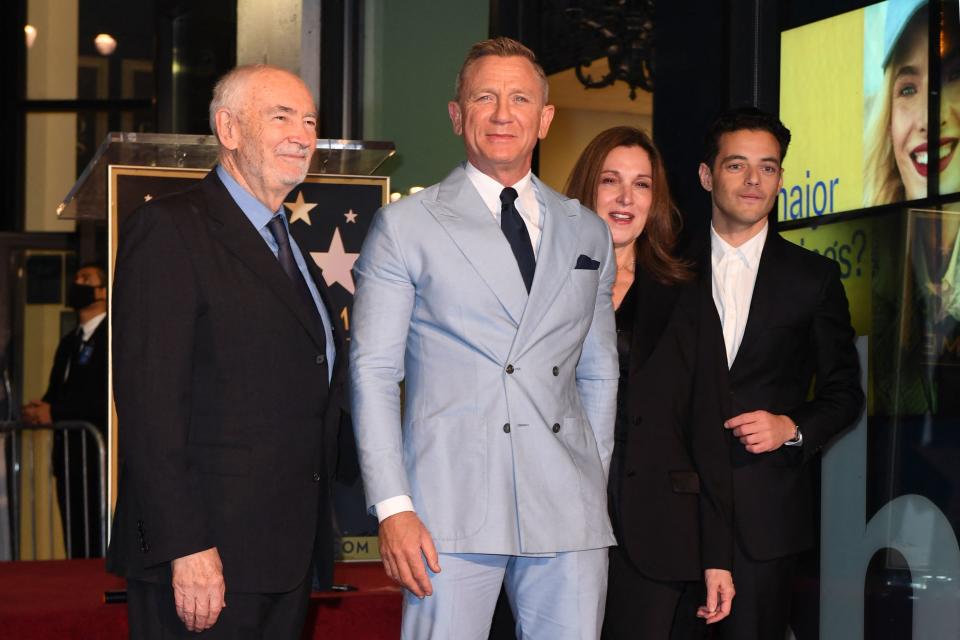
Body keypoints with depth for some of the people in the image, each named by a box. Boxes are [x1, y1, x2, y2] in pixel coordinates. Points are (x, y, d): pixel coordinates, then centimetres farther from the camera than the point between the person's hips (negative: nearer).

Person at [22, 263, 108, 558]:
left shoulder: (109, 336, -6)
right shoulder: (69, 342, 22)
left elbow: (104, 397, -15)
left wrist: (55, 412, -15)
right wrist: (39, 409, -1)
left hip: (97, 455, -8)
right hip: (68, 456, 8)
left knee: (97, 548, -12)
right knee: (75, 546, 8)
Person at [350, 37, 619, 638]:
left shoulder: (588, 233, 15)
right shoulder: (404, 227, 4)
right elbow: (373, 373, 0)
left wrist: (595, 487, 12)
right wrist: (393, 507, -8)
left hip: (568, 514, 3)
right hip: (452, 505, -3)